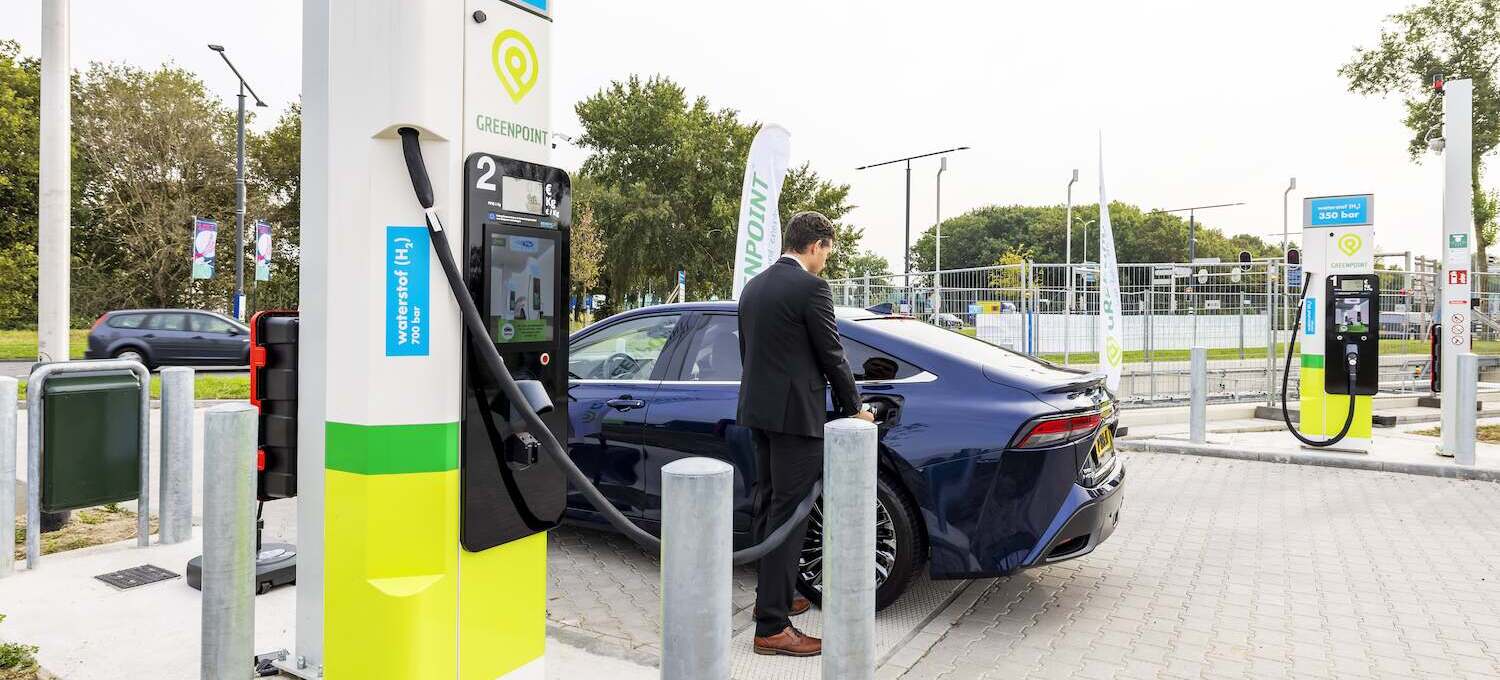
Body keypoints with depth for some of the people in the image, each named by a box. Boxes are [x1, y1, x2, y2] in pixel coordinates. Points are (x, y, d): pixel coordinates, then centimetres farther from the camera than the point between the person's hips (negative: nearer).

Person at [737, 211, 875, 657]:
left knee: (769, 505, 17)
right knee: (789, 513, -5)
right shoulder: (811, 287, -13)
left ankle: (771, 597, 30)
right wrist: (854, 408, 3)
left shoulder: (753, 287, 12)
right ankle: (772, 626, 0)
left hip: (759, 409, 9)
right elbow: (832, 356, -10)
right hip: (796, 414, -9)